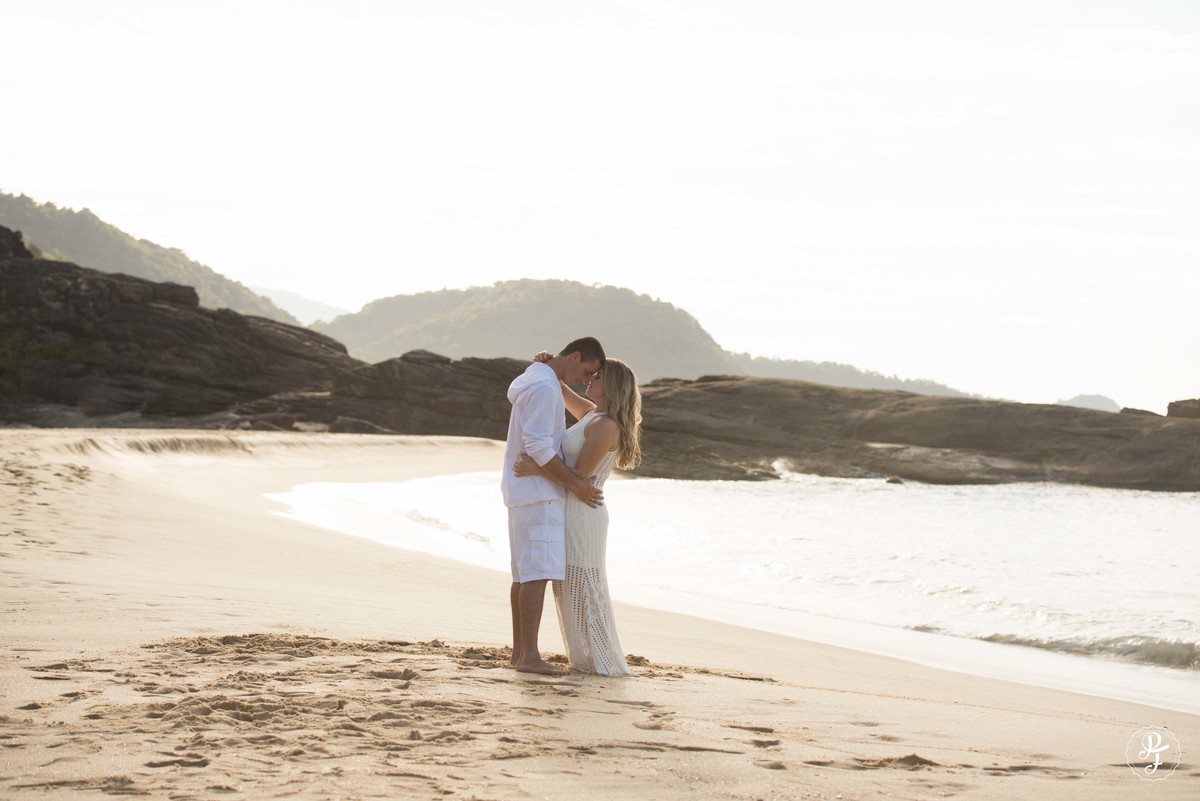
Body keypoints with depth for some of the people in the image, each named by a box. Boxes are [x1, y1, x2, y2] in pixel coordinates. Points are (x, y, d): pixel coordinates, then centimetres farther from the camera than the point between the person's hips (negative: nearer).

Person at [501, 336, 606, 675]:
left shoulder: (535, 379, 17)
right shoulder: (544, 388, -16)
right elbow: (538, 449, -22)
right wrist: (575, 484, -17)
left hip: (523, 493, 11)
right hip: (539, 494, -11)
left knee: (525, 573, 11)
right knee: (538, 573, -13)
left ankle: (519, 650, 14)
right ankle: (529, 655, -17)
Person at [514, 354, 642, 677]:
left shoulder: (605, 426, -18)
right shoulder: (593, 413, 11)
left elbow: (579, 475, -21)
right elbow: (562, 391, 26)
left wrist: (536, 469, -24)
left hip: (581, 514, -10)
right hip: (569, 514, 10)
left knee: (583, 590, -5)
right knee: (570, 589, 14)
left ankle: (605, 662, -1)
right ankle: (588, 657, 19)